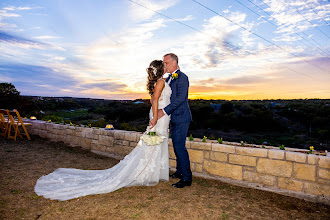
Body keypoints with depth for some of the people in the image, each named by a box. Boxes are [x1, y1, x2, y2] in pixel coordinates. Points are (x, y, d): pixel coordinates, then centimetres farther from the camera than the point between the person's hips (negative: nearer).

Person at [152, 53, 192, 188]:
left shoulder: (182, 77, -12)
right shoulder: (169, 78, 16)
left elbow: (180, 98, -21)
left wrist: (165, 111, -23)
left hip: (181, 117, -9)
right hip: (173, 117, 9)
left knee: (180, 146, -9)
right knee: (176, 146, 15)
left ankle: (187, 178, 1)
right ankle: (179, 171, 29)